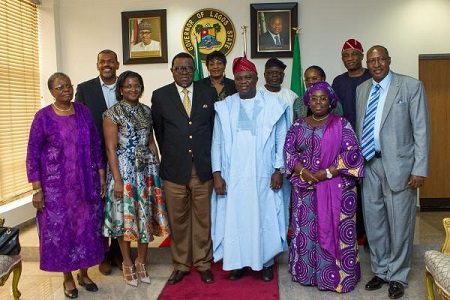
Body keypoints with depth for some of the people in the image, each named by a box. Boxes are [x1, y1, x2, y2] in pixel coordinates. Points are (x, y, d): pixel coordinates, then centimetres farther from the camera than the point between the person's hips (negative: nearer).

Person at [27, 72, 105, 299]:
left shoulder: (83, 112, 3)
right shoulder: (43, 116, -6)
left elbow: (95, 144, 7)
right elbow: (33, 154, -5)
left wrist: (101, 175, 3)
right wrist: (37, 189, -10)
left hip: (85, 182, 3)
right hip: (57, 185, -2)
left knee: (86, 225, 9)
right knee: (59, 227, 6)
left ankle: (83, 273, 28)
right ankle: (68, 278, 24)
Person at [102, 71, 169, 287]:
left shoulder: (146, 111, 10)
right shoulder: (112, 113, -6)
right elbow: (111, 148, -10)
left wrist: (157, 167, 8)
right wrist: (117, 179, -14)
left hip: (147, 169, 5)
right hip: (123, 169, -4)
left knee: (146, 216, 7)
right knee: (124, 216, 4)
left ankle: (141, 262, 23)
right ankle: (128, 264, 21)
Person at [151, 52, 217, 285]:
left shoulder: (209, 93, 5)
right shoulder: (160, 96, 3)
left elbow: (214, 127, 11)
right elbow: (159, 131, 11)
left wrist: (209, 157, 9)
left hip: (203, 167, 0)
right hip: (174, 169, 0)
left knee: (203, 218, 8)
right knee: (177, 219, 8)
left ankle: (203, 263, 24)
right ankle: (181, 264, 24)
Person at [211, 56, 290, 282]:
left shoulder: (273, 105, 1)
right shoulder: (224, 107, 4)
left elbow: (281, 140, 2)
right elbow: (217, 143, 4)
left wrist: (279, 170, -4)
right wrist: (217, 173, -2)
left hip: (263, 176, -1)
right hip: (233, 176, 1)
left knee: (264, 218, 7)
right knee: (235, 218, 6)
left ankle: (266, 262, 23)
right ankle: (238, 262, 22)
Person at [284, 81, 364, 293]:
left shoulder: (341, 124, -1)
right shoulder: (298, 125, 8)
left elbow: (352, 153, -8)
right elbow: (288, 150, 3)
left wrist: (327, 172, -15)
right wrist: (302, 171, -13)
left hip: (336, 188, -3)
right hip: (305, 188, 3)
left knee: (335, 231, 1)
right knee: (305, 231, 8)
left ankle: (337, 276, 14)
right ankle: (307, 273, 22)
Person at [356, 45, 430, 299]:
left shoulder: (411, 86, -4)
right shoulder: (361, 89, 10)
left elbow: (421, 130, -7)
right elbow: (360, 127, 10)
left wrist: (420, 169, -12)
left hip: (398, 164, -4)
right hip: (369, 164, 5)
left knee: (399, 223, 4)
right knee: (374, 222, 13)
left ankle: (397, 277, 22)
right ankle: (380, 271, 31)